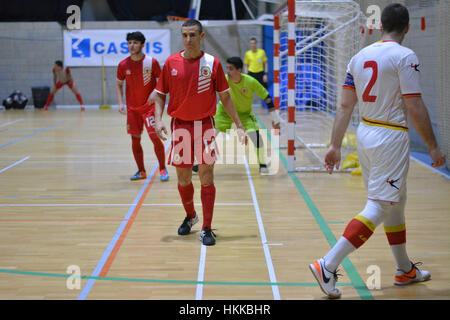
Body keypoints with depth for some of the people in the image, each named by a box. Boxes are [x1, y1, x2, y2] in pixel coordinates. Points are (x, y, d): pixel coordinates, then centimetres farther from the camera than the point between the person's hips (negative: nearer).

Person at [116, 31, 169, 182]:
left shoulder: (151, 62, -9)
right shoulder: (123, 65, -1)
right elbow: (119, 85, 11)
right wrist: (120, 103, -1)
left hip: (149, 106, -3)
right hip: (132, 108, 3)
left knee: (155, 137, -10)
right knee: (135, 140, 5)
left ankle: (163, 169, 4)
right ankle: (141, 171, 18)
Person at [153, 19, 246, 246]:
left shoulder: (212, 63, -2)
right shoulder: (171, 63, 1)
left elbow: (225, 97, 5)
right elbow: (160, 95, 9)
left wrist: (239, 125, 3)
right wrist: (158, 120, -7)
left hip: (205, 125, -2)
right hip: (180, 126, 2)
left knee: (206, 177, -8)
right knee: (183, 179, 9)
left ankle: (206, 229, -1)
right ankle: (190, 216, 36)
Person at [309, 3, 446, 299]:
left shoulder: (360, 56, 7)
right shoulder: (405, 57, -12)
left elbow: (346, 106, 6)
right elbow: (415, 108, -15)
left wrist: (335, 146, 7)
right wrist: (433, 146, -6)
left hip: (365, 133, 8)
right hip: (391, 137, -8)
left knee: (396, 203, 20)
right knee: (378, 208, -6)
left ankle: (405, 270, 31)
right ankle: (328, 266, -14)